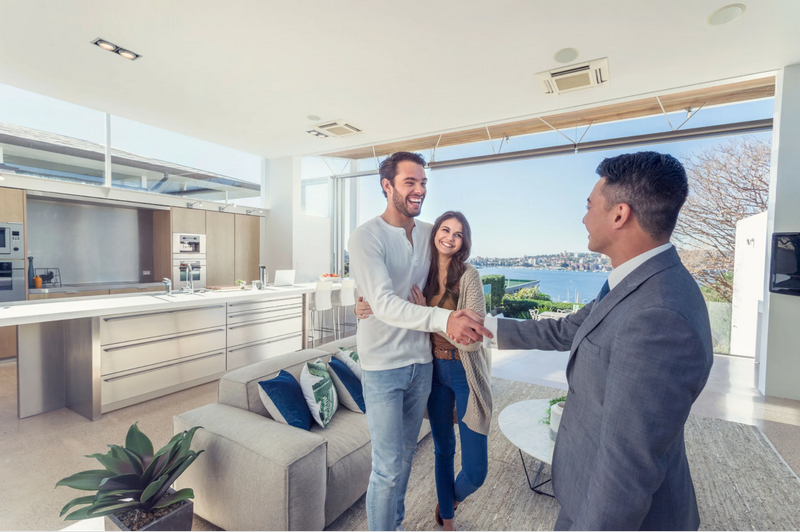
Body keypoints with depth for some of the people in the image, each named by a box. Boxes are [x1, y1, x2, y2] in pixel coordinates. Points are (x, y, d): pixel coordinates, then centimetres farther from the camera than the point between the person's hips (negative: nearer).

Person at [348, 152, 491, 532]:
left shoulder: (428, 233, 4)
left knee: (405, 456, 22)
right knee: (388, 466, 3)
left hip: (421, 361, 6)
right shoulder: (366, 237, -14)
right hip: (384, 365, -5)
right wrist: (443, 320, -37)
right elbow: (384, 305, -25)